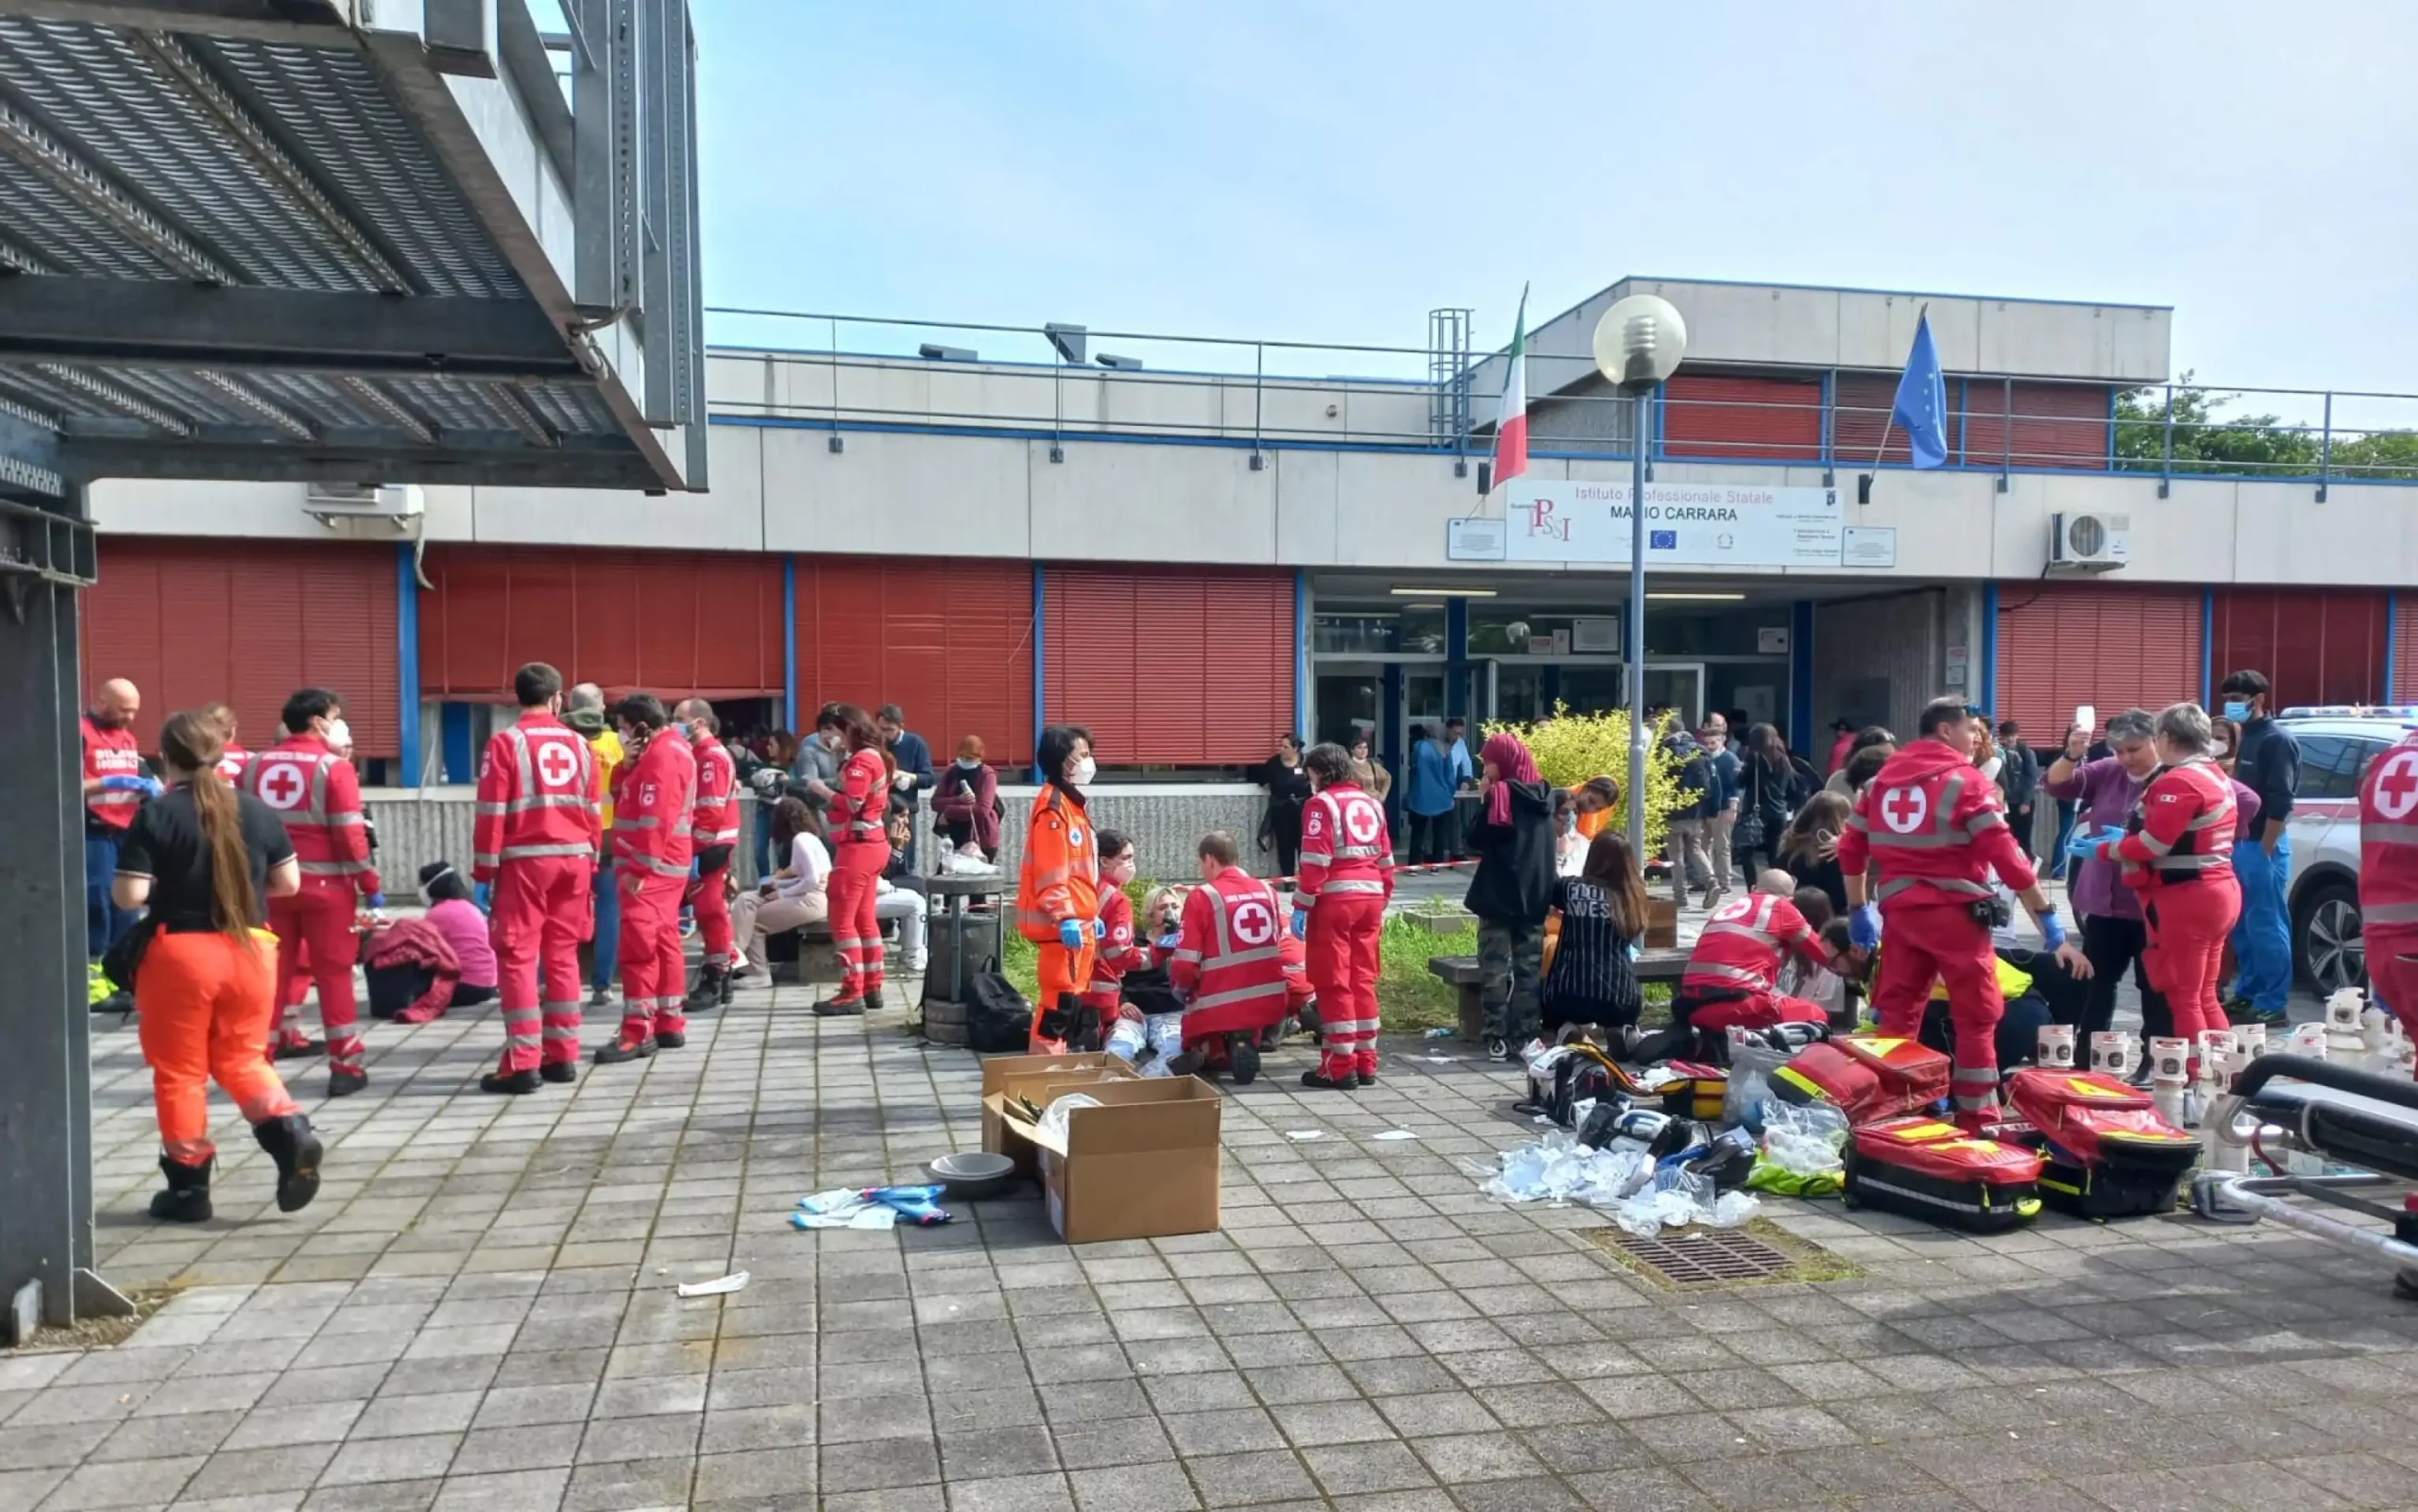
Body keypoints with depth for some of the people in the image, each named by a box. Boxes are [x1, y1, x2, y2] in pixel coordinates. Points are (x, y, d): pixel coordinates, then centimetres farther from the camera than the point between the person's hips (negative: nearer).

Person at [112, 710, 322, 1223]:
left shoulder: (155, 815, -9)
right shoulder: (256, 810, 3)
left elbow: (129, 895, -13)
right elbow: (290, 882, 6)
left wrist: (167, 885, 7)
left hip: (179, 954, -3)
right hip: (250, 950, 4)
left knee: (179, 1071, 10)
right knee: (242, 1058, 17)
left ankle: (188, 1186, 16)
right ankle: (291, 1133, -6)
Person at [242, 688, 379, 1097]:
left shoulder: (255, 765, 8)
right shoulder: (334, 767, -9)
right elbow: (349, 834, -12)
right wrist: (370, 885, -5)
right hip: (324, 884, -4)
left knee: (270, 973, 11)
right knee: (334, 973, 3)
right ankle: (344, 1067, 4)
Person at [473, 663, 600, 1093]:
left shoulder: (506, 742, -5)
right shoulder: (579, 744, 9)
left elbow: (491, 811, -8)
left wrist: (485, 866, -2)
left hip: (525, 861, -4)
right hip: (574, 859, 5)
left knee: (517, 956, -1)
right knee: (562, 954, 11)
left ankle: (522, 1063, -4)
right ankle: (562, 1056, 13)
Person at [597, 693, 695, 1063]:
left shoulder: (661, 756, -16)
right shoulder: (667, 749, 17)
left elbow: (655, 820, -23)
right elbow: (623, 797, 17)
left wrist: (638, 869, -22)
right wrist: (626, 766, -2)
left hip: (651, 868, -11)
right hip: (661, 866, 11)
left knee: (638, 945, -11)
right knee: (663, 942, 12)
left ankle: (638, 1033, -11)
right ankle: (669, 1025, 18)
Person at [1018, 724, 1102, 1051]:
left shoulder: (1072, 803, 18)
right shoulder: (1053, 805, -14)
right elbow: (1050, 870, -20)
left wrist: (1091, 915, 23)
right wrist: (1064, 917, -24)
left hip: (1078, 920, 10)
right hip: (1062, 924, -10)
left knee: (1072, 997, 14)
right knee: (1060, 998, -9)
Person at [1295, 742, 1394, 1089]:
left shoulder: (1322, 803, -5)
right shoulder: (1371, 803, 16)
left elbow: (1315, 862, -13)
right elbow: (1385, 860, 16)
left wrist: (1301, 906, -10)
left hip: (1334, 901, -7)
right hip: (1369, 899, 7)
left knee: (1333, 983, -1)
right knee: (1362, 981, 12)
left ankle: (1340, 1067, 1)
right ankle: (1366, 1063, 16)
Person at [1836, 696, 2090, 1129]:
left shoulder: (1883, 778, 11)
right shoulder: (1964, 780, -5)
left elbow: (1850, 848, 12)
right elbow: (2007, 857, -10)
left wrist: (1858, 910, 21)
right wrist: (2049, 921, -7)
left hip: (1900, 910, 5)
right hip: (1954, 911, -5)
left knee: (1897, 1014, 10)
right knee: (1978, 1015, 5)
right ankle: (1978, 1121, 9)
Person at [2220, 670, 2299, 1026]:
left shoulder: (2277, 740, -11)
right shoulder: (2246, 738, 16)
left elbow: (2280, 803, -17)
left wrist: (2264, 852, -19)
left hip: (2262, 845, -9)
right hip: (2241, 843, 9)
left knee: (2265, 926, -6)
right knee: (2242, 924, 12)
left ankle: (2271, 1004, -2)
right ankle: (2246, 994, 20)